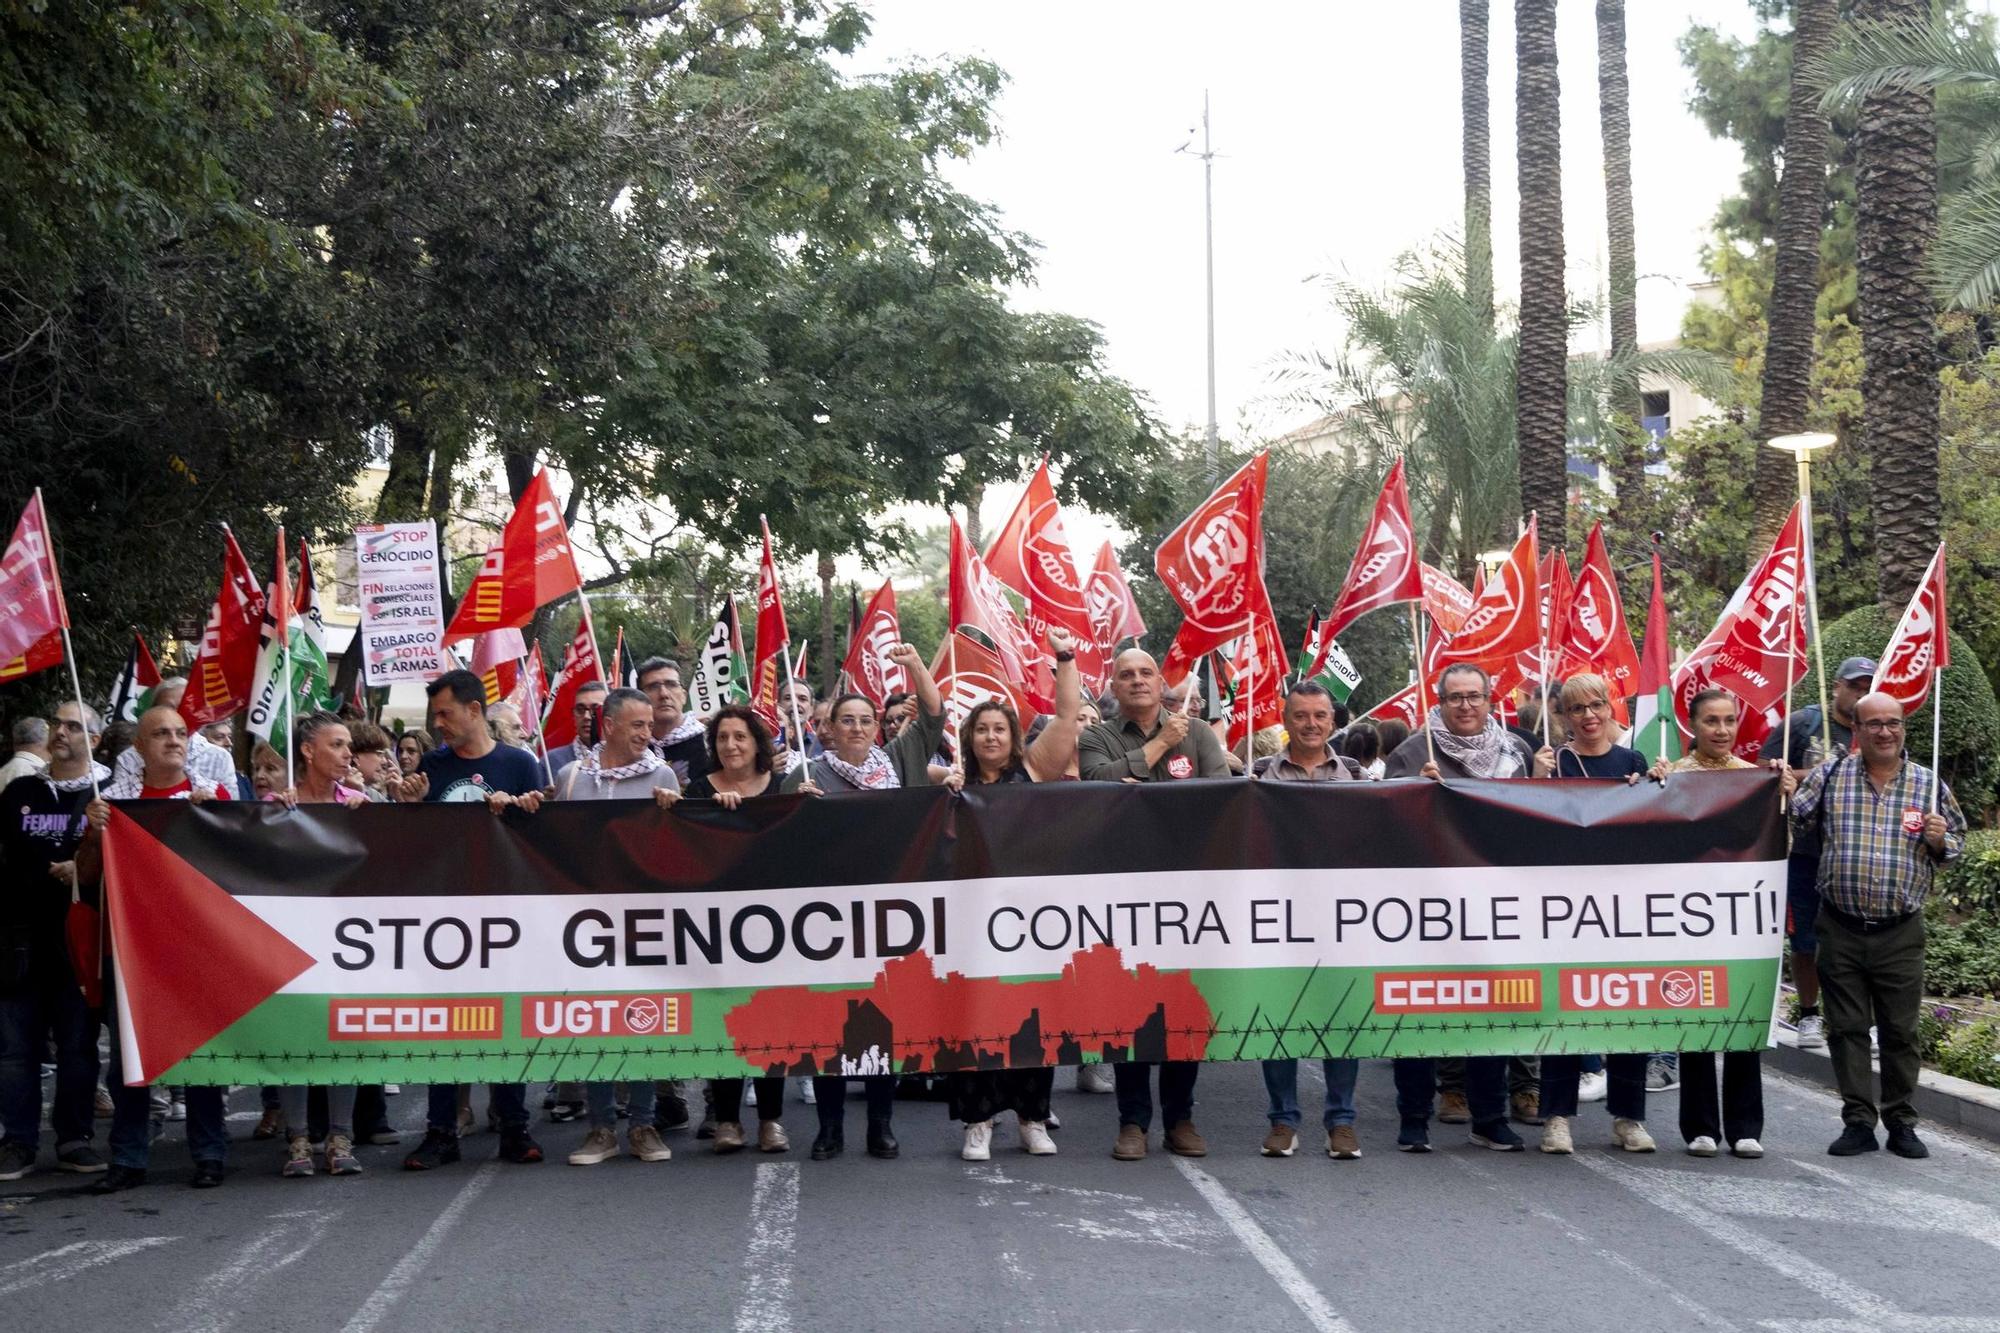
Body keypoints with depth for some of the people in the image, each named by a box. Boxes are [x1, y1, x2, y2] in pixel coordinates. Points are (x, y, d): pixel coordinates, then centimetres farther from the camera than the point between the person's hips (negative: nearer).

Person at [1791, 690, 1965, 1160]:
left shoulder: (1928, 783, 4)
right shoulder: (1830, 776, 3)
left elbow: (1956, 842, 13)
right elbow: (1792, 822, 7)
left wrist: (1941, 840, -8)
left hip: (1901, 932, 0)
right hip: (1840, 928, 0)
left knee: (1900, 1031, 6)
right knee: (1846, 1028, 4)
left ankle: (1901, 1123, 17)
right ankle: (1858, 1122, 13)